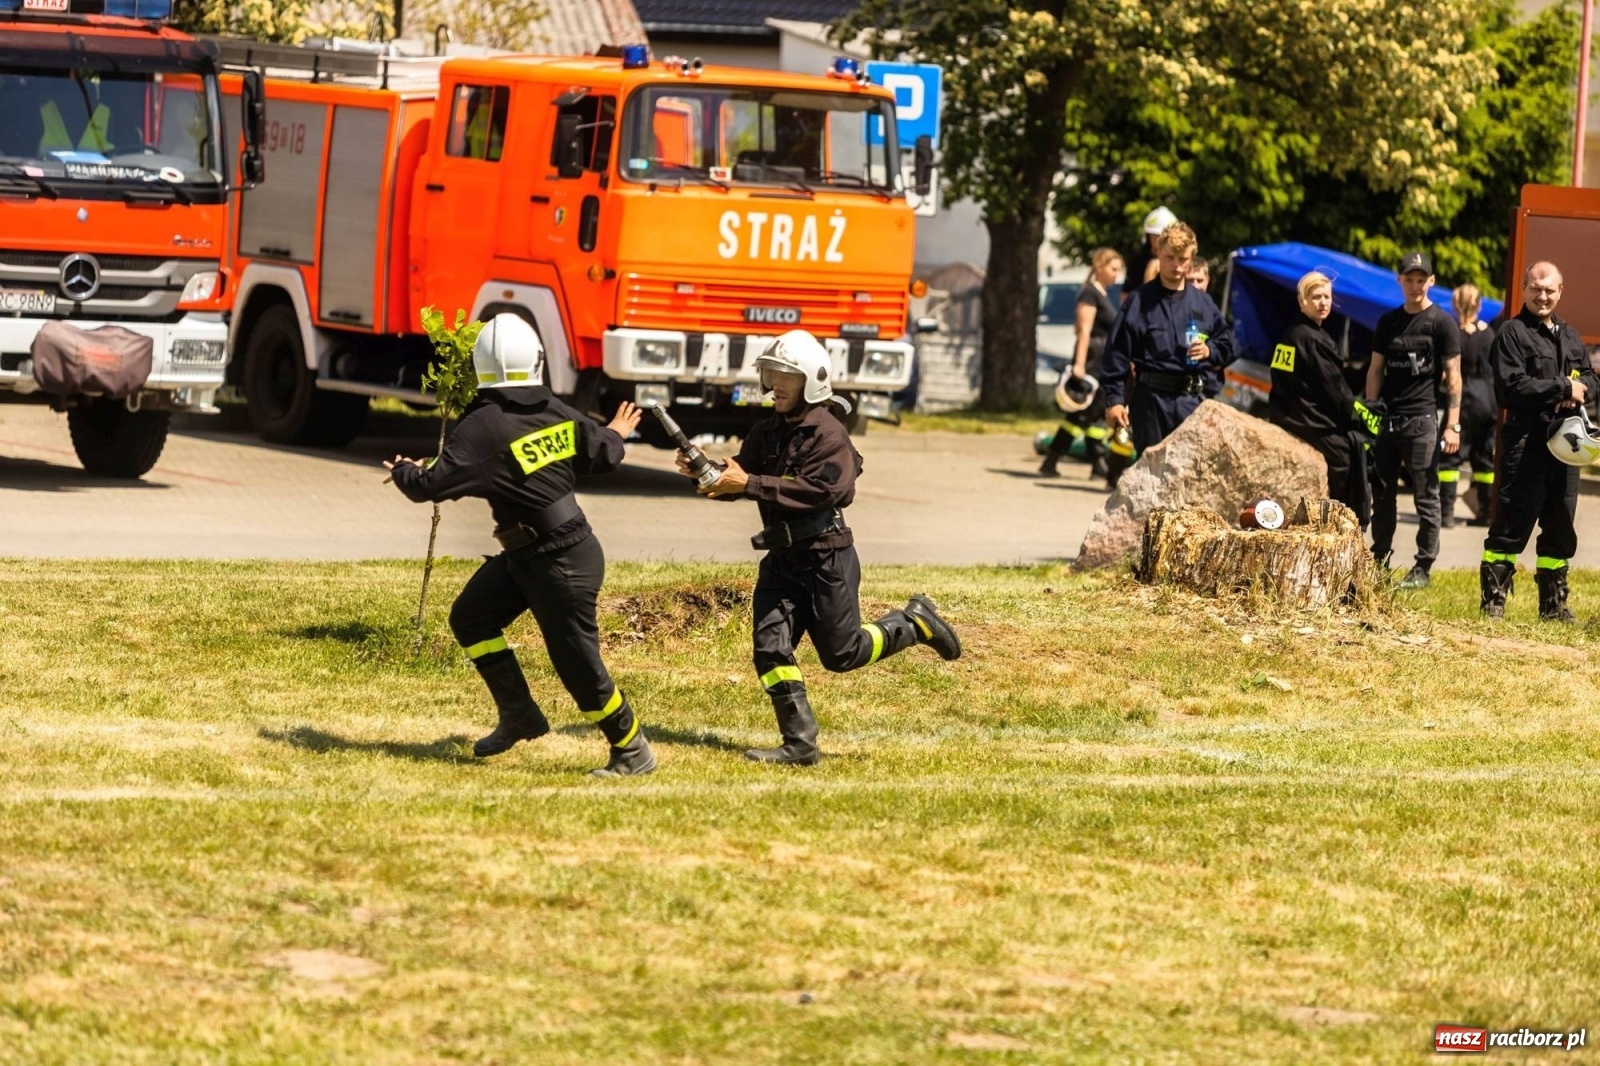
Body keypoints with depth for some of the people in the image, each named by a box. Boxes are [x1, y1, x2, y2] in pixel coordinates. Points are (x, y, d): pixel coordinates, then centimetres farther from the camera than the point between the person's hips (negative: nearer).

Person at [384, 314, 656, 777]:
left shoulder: (484, 427, -23)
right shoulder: (556, 412, -3)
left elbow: (433, 485, -21)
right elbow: (605, 454, 11)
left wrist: (403, 472, 3)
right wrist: (616, 433, 36)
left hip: (562, 565, -9)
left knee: (579, 666, 0)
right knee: (470, 617, 14)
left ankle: (634, 752, 12)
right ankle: (519, 713, 20)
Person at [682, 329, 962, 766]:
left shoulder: (828, 433, -15)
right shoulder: (766, 433, 8)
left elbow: (820, 490, -26)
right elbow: (738, 479, 7)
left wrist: (750, 484, -29)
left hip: (827, 558, -7)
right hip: (783, 561, 7)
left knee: (842, 653, 2)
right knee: (771, 648, -4)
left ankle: (915, 623, 26)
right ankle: (799, 743, 2)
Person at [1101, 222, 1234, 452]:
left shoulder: (1202, 302, 13)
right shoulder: (1140, 300, 1)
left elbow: (1227, 344, 20)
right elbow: (1118, 352, -2)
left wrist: (1209, 350, -3)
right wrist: (1114, 399, -8)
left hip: (1192, 399, 3)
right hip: (1152, 398, -3)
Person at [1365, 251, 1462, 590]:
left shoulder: (1442, 323, -1)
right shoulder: (1388, 321, 13)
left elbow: (1453, 377, -4)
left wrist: (1453, 425, -10)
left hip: (1421, 420, -5)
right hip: (1386, 419, 5)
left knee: (1426, 497, -2)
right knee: (1382, 495, 9)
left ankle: (1423, 568, 2)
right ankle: (1379, 560, 18)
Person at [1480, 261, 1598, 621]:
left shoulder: (1570, 337, 19)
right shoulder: (1513, 334, -5)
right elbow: (1513, 385, -16)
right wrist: (1563, 388, -14)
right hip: (1526, 444, -7)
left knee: (1560, 529, 11)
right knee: (1511, 527, -7)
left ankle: (1553, 604, 18)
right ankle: (1493, 600, -3)